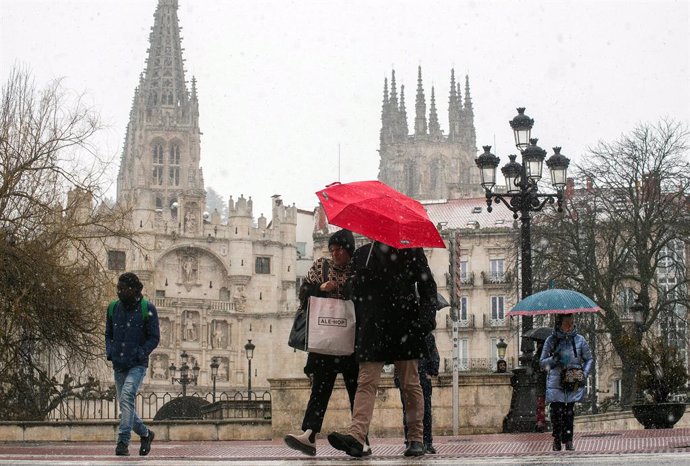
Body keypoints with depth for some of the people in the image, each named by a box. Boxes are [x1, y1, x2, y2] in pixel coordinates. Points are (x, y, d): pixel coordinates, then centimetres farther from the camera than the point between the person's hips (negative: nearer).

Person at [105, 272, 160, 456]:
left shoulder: (147, 309, -5)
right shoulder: (113, 308, 7)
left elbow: (154, 337, -3)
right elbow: (108, 334, 18)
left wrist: (140, 354, -15)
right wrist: (109, 352, 1)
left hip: (137, 366, -5)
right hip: (118, 366, 5)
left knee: (126, 397, -25)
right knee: (125, 406, 8)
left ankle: (123, 442, -26)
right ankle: (145, 433, 31)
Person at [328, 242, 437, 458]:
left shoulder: (410, 251, 7)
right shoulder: (361, 255, 14)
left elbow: (428, 287, 4)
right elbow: (355, 293, 14)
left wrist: (427, 317, -9)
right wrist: (358, 326, 7)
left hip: (404, 327, -2)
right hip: (372, 327, 2)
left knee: (410, 384, 3)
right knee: (366, 382, -9)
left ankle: (416, 438, 10)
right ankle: (356, 436, -21)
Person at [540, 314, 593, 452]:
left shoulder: (579, 340, 5)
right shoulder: (551, 340, 2)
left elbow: (589, 359, 13)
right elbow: (542, 362, 7)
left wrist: (584, 374, -3)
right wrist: (553, 360, -14)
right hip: (556, 382, -1)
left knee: (569, 412, 2)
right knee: (556, 410, -10)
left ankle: (568, 440, 12)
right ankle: (557, 439, 5)